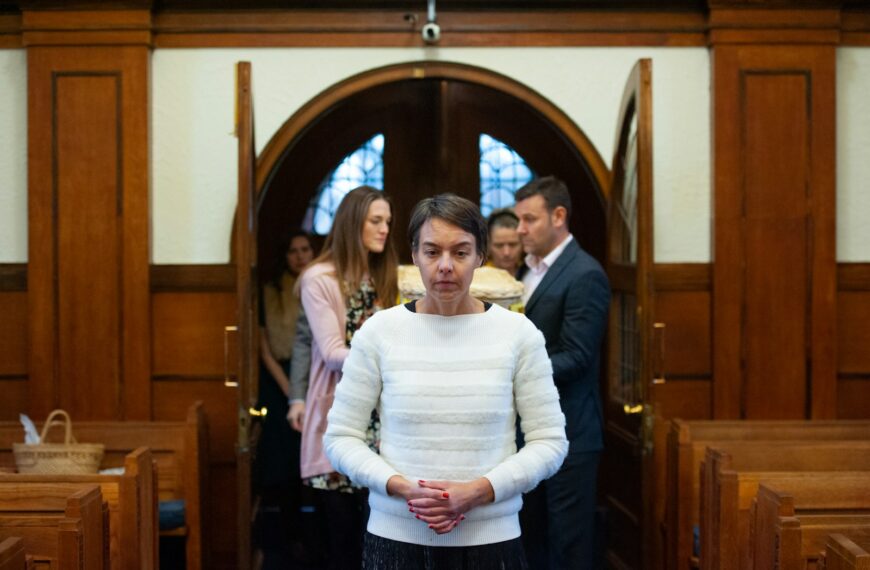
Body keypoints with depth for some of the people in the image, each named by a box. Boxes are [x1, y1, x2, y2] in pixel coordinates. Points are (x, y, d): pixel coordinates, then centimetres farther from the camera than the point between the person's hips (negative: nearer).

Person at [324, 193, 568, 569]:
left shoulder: (518, 333, -3)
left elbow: (549, 441, -2)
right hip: (395, 540, 0)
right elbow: (341, 437, 0)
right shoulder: (378, 331, -2)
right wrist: (402, 487, -16)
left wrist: (479, 491, -16)